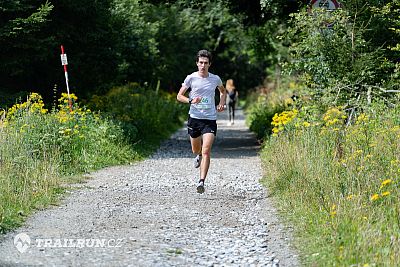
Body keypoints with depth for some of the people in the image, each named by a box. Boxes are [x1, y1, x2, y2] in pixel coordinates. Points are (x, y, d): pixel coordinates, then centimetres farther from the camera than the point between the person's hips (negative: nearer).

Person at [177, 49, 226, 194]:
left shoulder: (215, 79, 2)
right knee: (196, 149, 17)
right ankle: (199, 155, 55)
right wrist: (191, 101, -16)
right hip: (194, 117, 1)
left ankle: (202, 181, -18)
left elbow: (223, 91, 24)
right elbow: (179, 96, 2)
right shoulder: (191, 78, -3)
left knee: (206, 151, -15)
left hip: (210, 119, -1)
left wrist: (221, 103, 6)